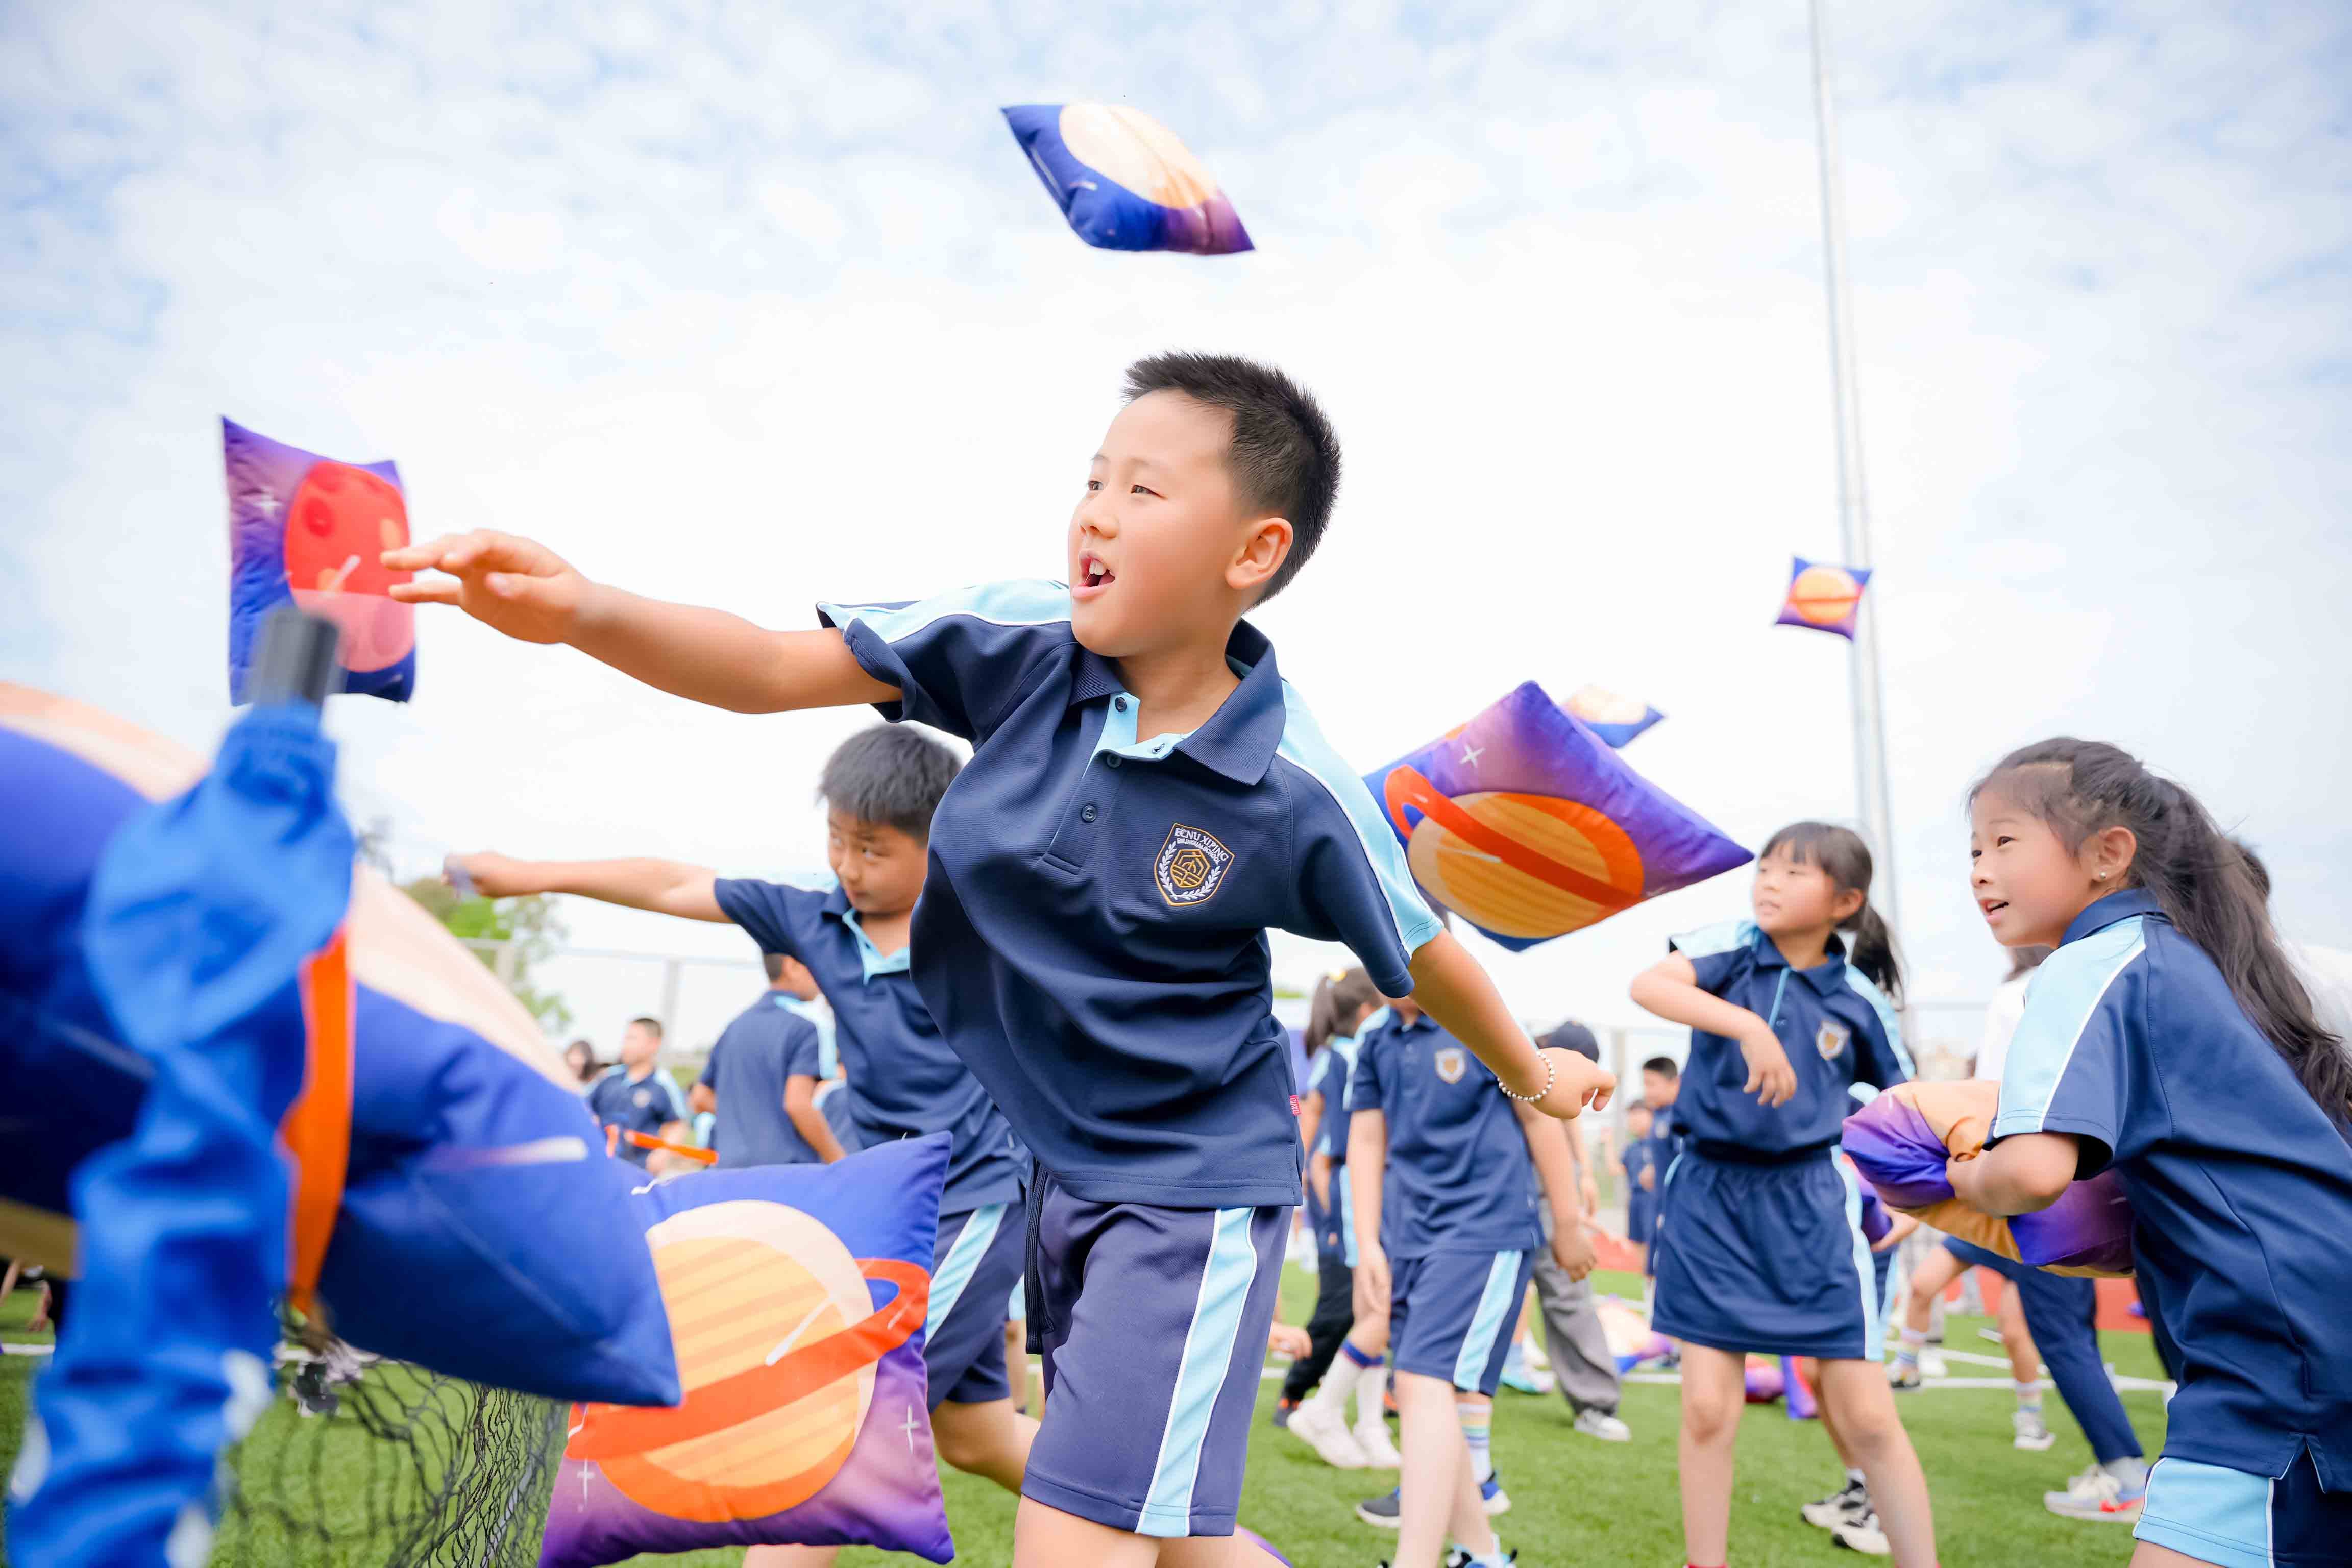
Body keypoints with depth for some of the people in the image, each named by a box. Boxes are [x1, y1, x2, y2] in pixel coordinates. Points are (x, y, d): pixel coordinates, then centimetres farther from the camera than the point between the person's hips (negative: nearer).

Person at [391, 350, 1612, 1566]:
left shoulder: (1299, 794, -18)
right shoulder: (1019, 646, -11)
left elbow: (1418, 954, -2)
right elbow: (774, 671, -13)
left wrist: (1532, 1075, 15)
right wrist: (583, 612, -29)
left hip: (1188, 1191, -5)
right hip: (1027, 1157, 5)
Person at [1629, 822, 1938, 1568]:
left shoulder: (1860, 999, -1)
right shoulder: (1733, 948, -5)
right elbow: (1646, 985, -27)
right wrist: (1748, 1024, -39)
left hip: (1810, 1199, 0)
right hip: (1709, 1195, 0)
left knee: (1865, 1415, 0)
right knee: (1706, 1409, 2)